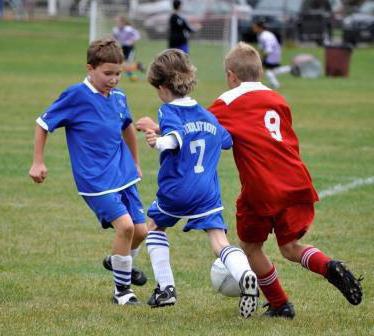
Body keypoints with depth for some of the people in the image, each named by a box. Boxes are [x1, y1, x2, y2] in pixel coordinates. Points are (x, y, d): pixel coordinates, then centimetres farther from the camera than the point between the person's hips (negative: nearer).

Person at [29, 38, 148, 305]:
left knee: (140, 230, 6)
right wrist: (38, 162, -1)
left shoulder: (119, 98, 6)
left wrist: (135, 163, 33)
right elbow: (43, 124, -2)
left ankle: (121, 262, 39)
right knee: (125, 225, -20)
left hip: (124, 175, 6)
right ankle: (122, 289, -4)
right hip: (95, 180, -6)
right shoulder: (76, 96, -11)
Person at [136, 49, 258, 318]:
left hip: (175, 190, -4)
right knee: (220, 241, -7)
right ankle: (245, 275, -39)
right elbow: (227, 139, 32)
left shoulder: (168, 111, -6)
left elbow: (176, 138, -26)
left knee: (155, 225, 24)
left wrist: (159, 142, -48)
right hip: (208, 192, 4)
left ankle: (166, 289, 21)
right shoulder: (208, 116, 15)